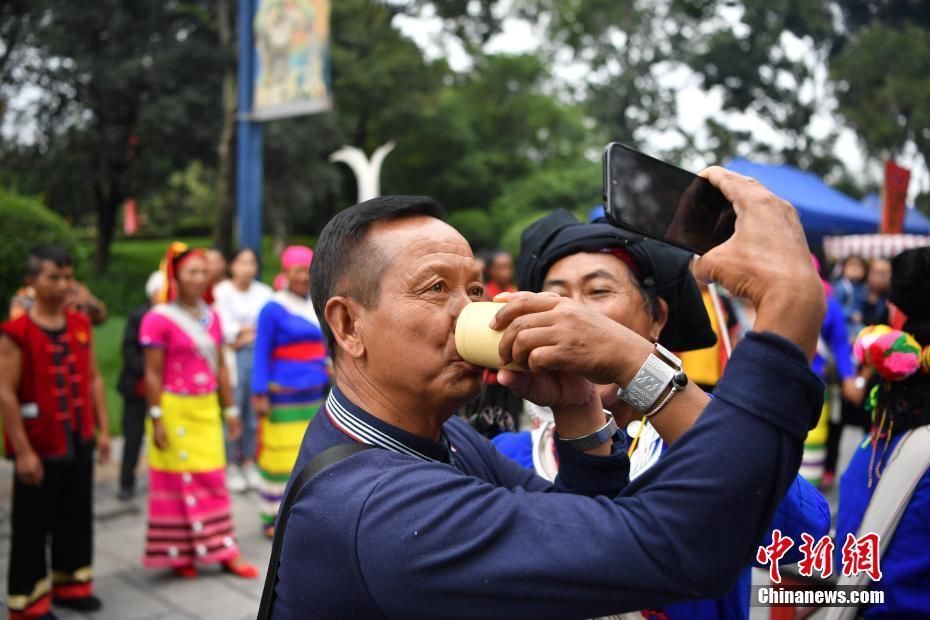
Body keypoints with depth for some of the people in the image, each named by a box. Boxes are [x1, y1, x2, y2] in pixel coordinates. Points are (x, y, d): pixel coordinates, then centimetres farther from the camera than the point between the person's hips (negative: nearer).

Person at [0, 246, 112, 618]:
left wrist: (102, 429, 8)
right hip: (40, 448, -6)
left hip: (79, 442, 6)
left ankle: (71, 585, 32)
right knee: (32, 526, 5)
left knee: (77, 517, 16)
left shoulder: (81, 326, 5)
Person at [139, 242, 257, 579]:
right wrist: (156, 419, -12)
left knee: (213, 479, 7)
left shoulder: (211, 317, 8)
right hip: (174, 410, -5)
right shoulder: (159, 318, -10)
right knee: (177, 481, 4)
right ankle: (180, 554, 18)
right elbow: (153, 374, -10)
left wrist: (230, 409, 11)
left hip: (206, 409, 5)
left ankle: (223, 551, 13)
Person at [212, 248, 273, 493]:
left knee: (254, 414, 6)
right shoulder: (222, 291, 1)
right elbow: (223, 328, -7)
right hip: (233, 357, -3)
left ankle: (249, 464, 17)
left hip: (259, 355, 3)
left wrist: (243, 334, -5)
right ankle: (231, 467, 6)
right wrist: (254, 328, 3)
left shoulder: (264, 292, 12)